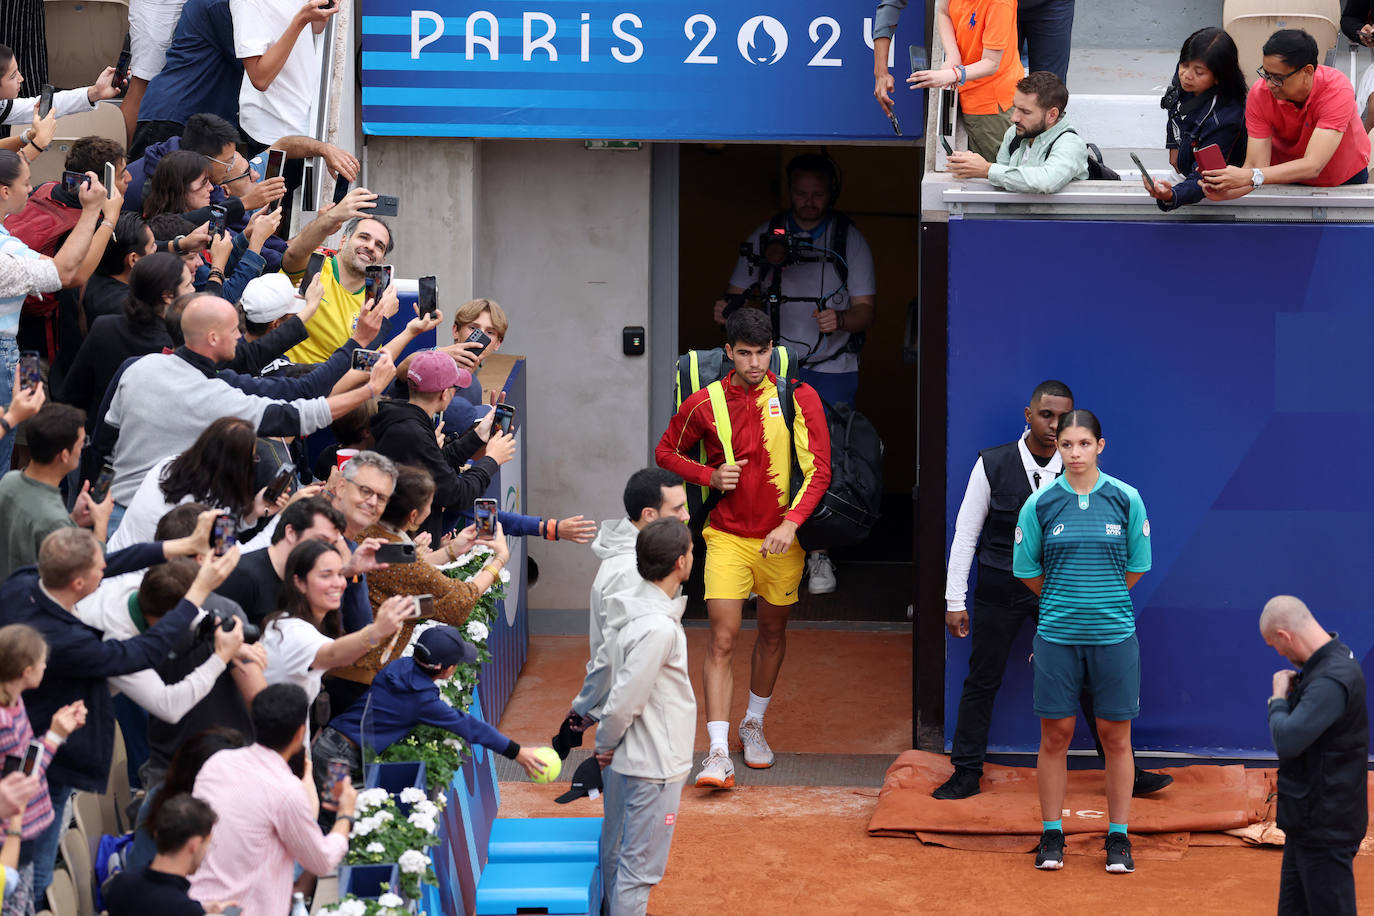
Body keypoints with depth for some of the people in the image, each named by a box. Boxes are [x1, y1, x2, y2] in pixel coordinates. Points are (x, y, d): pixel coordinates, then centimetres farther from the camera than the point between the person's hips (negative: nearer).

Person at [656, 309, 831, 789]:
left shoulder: (799, 398, -6)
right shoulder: (705, 403, -3)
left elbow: (819, 469, -8)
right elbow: (666, 452, 12)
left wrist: (791, 523, -22)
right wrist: (709, 476, -7)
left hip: (781, 538, 1)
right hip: (727, 537, -1)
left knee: (772, 633, 16)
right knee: (722, 641, -11)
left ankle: (753, 725, 38)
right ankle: (719, 754, -14)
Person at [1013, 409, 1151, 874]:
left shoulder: (1126, 499, -1)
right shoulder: (1040, 504, -1)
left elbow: (1137, 566, 8)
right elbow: (1027, 570, 9)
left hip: (1114, 635, 0)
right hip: (1057, 635, 0)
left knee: (1115, 736, 4)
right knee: (1055, 735, 4)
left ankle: (1118, 837, 13)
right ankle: (1052, 835, 15)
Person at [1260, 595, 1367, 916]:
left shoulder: (1333, 680, -25)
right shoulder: (1333, 660, 8)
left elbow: (1287, 741, -29)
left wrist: (1279, 698, -15)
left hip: (1326, 829, -10)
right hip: (1307, 824, 10)